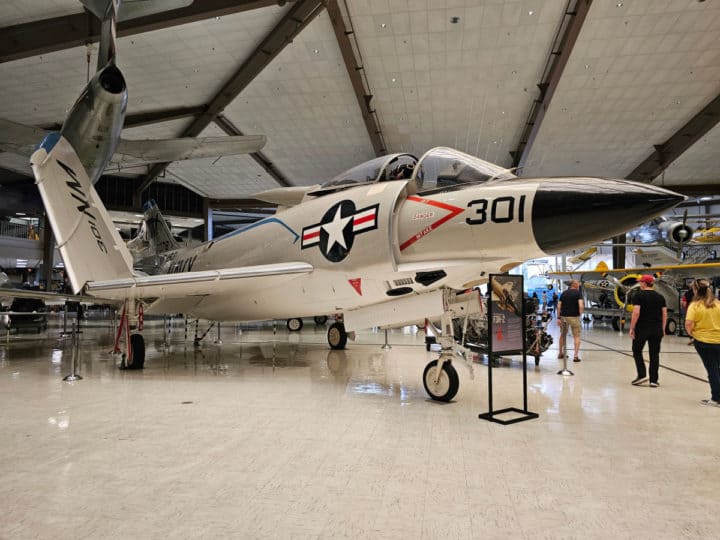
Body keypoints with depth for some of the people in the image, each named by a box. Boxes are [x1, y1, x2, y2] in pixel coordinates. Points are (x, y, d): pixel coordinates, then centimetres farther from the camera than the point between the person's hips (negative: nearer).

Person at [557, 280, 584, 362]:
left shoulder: (564, 293, 8)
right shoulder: (578, 293, -4)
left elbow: (559, 306, 3)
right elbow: (581, 306, -18)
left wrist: (558, 317, 4)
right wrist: (580, 314, -2)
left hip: (563, 316, 4)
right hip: (574, 317, -4)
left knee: (563, 335, 19)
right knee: (576, 336, 6)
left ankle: (560, 353, 29)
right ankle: (576, 356, -3)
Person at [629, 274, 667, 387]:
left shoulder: (638, 295, -8)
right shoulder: (660, 296, 7)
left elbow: (636, 313, -16)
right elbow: (664, 314, 6)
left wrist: (632, 328, -10)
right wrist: (662, 329, 14)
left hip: (642, 329, -4)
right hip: (657, 330, 4)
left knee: (637, 351, 12)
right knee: (654, 354, 9)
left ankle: (642, 375, 2)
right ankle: (654, 380, 11)